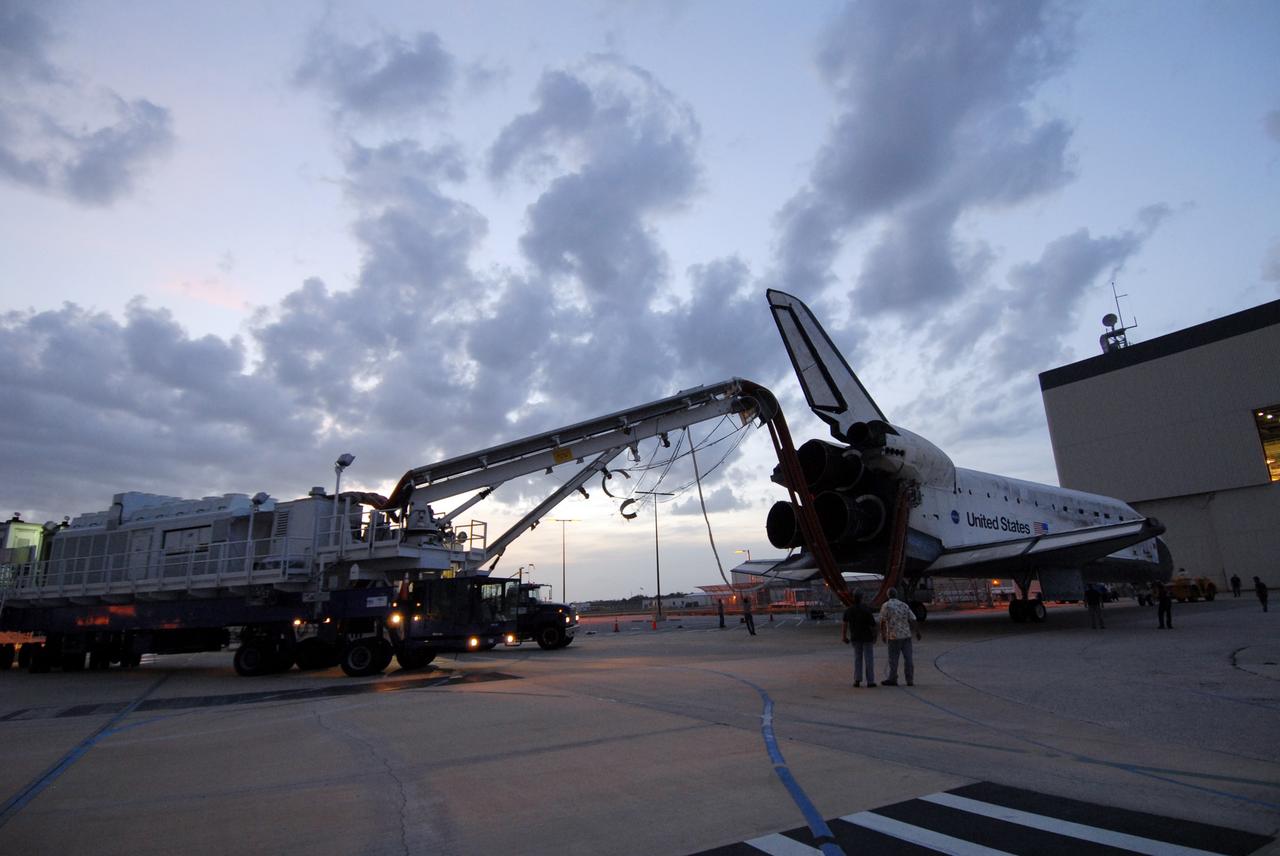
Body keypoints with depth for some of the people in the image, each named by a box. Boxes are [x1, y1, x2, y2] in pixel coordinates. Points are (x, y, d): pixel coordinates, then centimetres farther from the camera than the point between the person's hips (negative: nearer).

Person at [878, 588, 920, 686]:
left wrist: (882, 634, -2)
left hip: (894, 636, -4)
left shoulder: (886, 606, -4)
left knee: (893, 659, 3)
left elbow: (882, 622, -9)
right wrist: (917, 632, 14)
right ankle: (910, 680, 8)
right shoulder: (904, 605, 8)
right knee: (908, 658, 6)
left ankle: (892, 679, 10)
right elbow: (913, 620, 6)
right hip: (906, 635, 4)